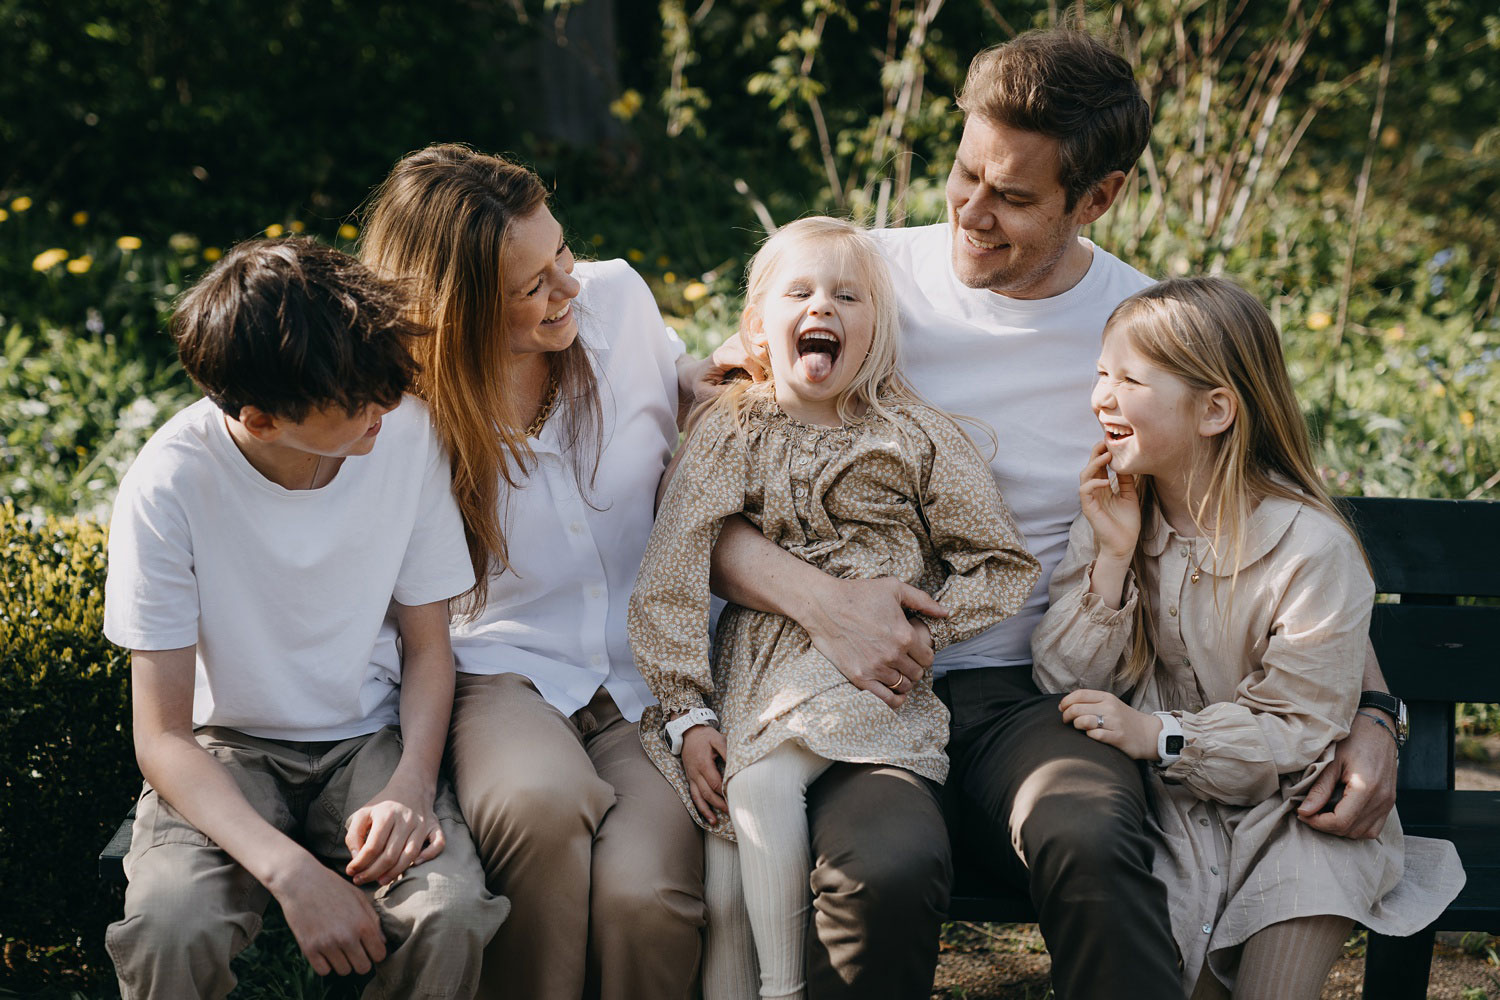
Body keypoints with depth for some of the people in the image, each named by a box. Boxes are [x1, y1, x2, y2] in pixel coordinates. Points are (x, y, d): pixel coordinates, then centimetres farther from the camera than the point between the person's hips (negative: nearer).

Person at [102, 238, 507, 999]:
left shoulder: (408, 435, -12)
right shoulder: (171, 484, -20)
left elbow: (427, 644, 1)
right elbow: (162, 738, -17)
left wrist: (412, 783, -19)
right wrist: (289, 869, -32)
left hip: (371, 738, 2)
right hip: (227, 749, -1)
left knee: (451, 915, -28)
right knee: (172, 929, -32)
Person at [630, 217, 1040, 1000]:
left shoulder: (915, 437, 5)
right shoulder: (731, 431, 6)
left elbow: (1006, 564, 7)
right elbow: (670, 575, 0)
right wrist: (688, 713, -8)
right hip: (757, 662, 2)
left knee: (762, 784, -27)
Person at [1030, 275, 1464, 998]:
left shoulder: (1312, 548, -15)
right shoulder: (1112, 513, 0)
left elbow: (1299, 729, -16)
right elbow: (1062, 684, -3)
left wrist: (1157, 736, -27)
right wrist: (1113, 558, -16)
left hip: (1285, 805, -2)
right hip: (1162, 802, 2)